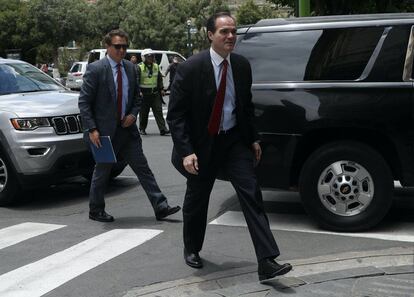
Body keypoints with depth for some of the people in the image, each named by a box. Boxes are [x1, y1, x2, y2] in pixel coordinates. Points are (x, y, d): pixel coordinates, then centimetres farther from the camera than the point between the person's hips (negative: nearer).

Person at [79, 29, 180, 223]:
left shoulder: (130, 68, 7)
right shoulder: (95, 69, -11)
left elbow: (136, 97, 17)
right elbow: (83, 102, -11)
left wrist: (133, 114, -3)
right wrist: (92, 129, -17)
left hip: (127, 128, 5)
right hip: (104, 131, -5)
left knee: (143, 168, 4)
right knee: (102, 171, 8)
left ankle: (160, 207, 7)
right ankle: (95, 211, 26)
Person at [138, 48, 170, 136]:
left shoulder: (156, 66, 12)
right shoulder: (139, 67, -6)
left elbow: (160, 79, 20)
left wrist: (161, 89, 13)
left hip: (155, 93, 4)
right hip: (144, 94, -4)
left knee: (158, 111, -4)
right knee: (143, 113, 5)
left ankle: (163, 129, -8)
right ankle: (142, 129, 20)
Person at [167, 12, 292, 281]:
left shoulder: (242, 65, -2)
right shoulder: (190, 68, -16)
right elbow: (175, 114, -14)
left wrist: (253, 138, 9)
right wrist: (186, 151, -22)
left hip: (234, 139, 3)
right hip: (202, 143, -3)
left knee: (252, 194, -10)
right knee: (197, 200, 14)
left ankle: (267, 262, -10)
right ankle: (192, 250, 40)